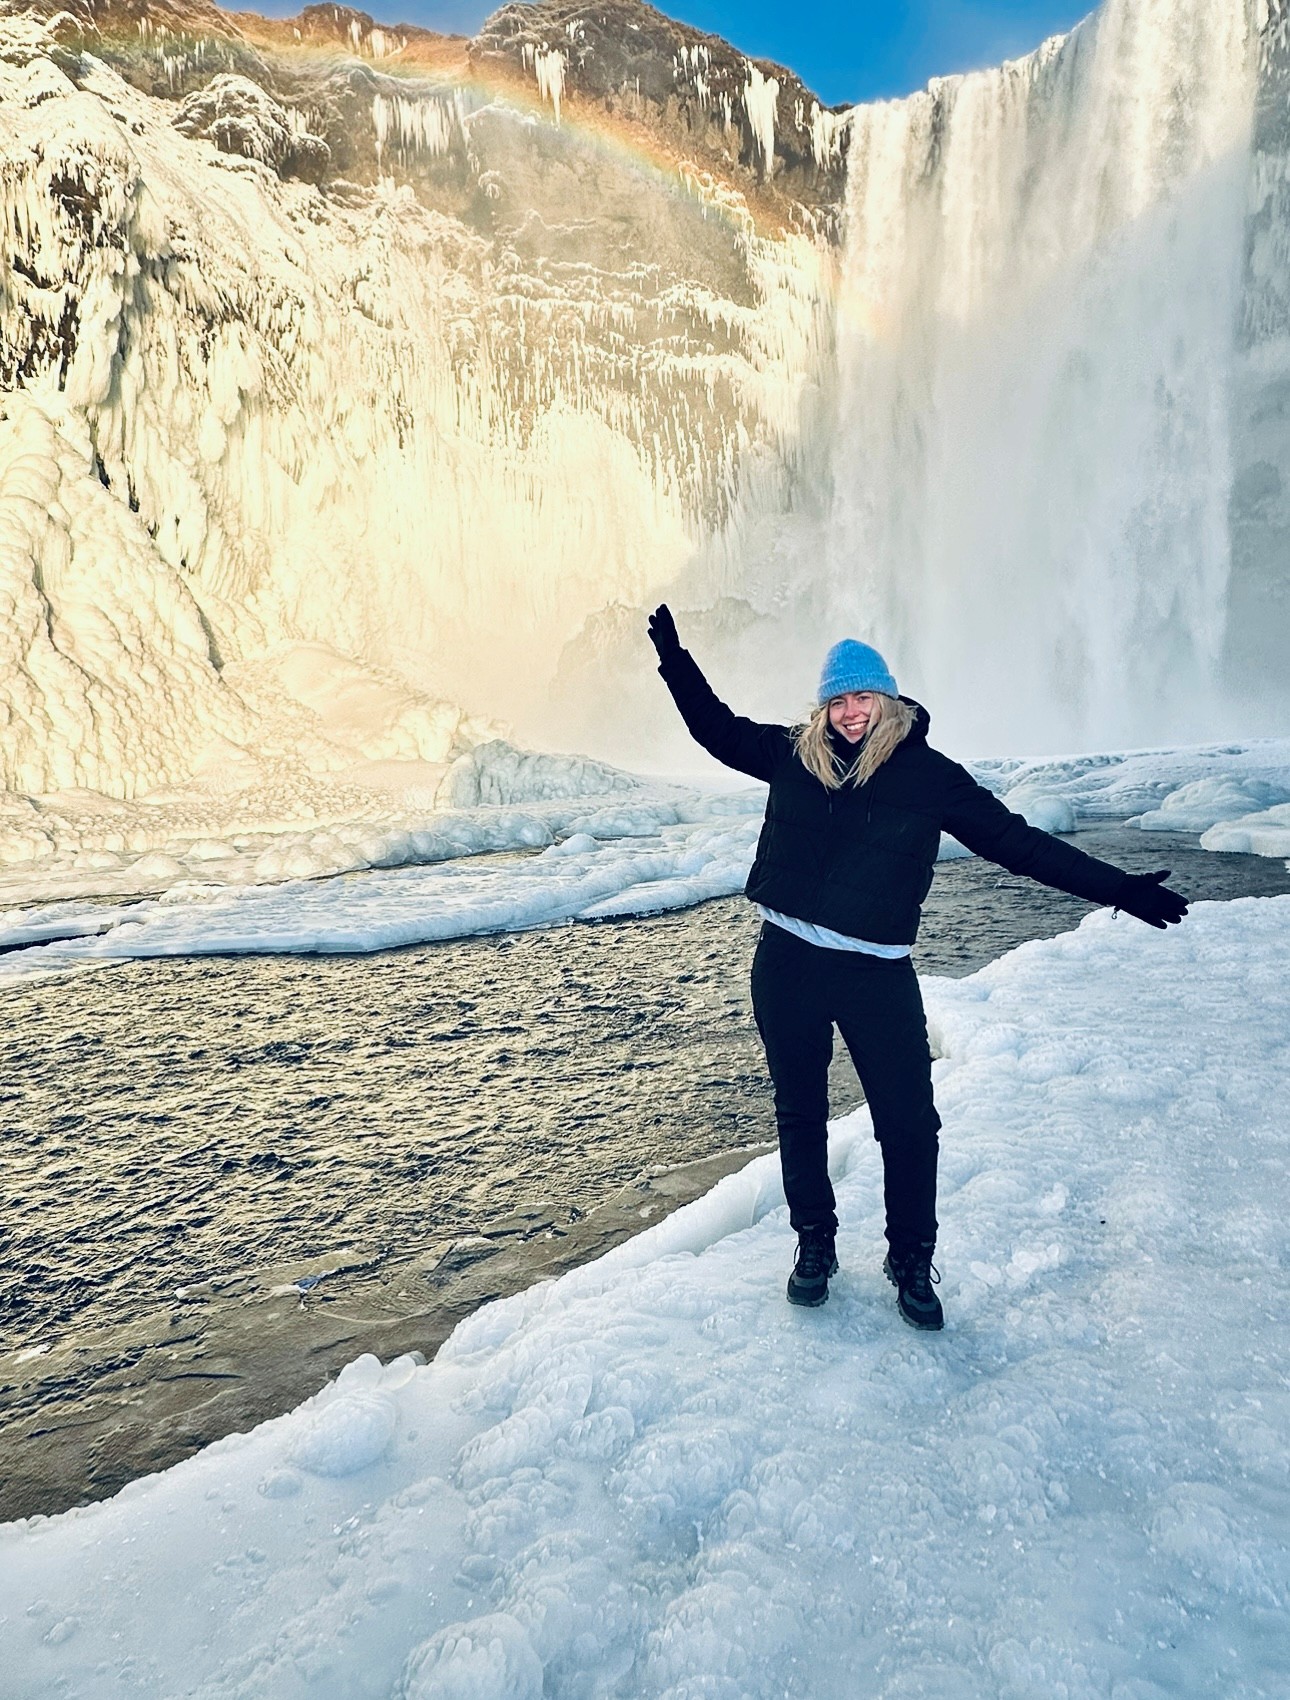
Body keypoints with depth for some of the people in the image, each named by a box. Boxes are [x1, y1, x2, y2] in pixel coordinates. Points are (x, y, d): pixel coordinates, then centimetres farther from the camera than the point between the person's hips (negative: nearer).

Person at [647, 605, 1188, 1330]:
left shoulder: (928, 774, -2)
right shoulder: (794, 754, 3)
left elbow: (1019, 842, 0)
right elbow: (718, 728, 18)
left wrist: (1122, 889, -3)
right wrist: (674, 659, 13)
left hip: (877, 973, -2)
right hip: (786, 965, 2)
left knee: (910, 1124, 1)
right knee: (801, 1115, 14)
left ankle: (912, 1263, 25)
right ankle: (815, 1245, 35)